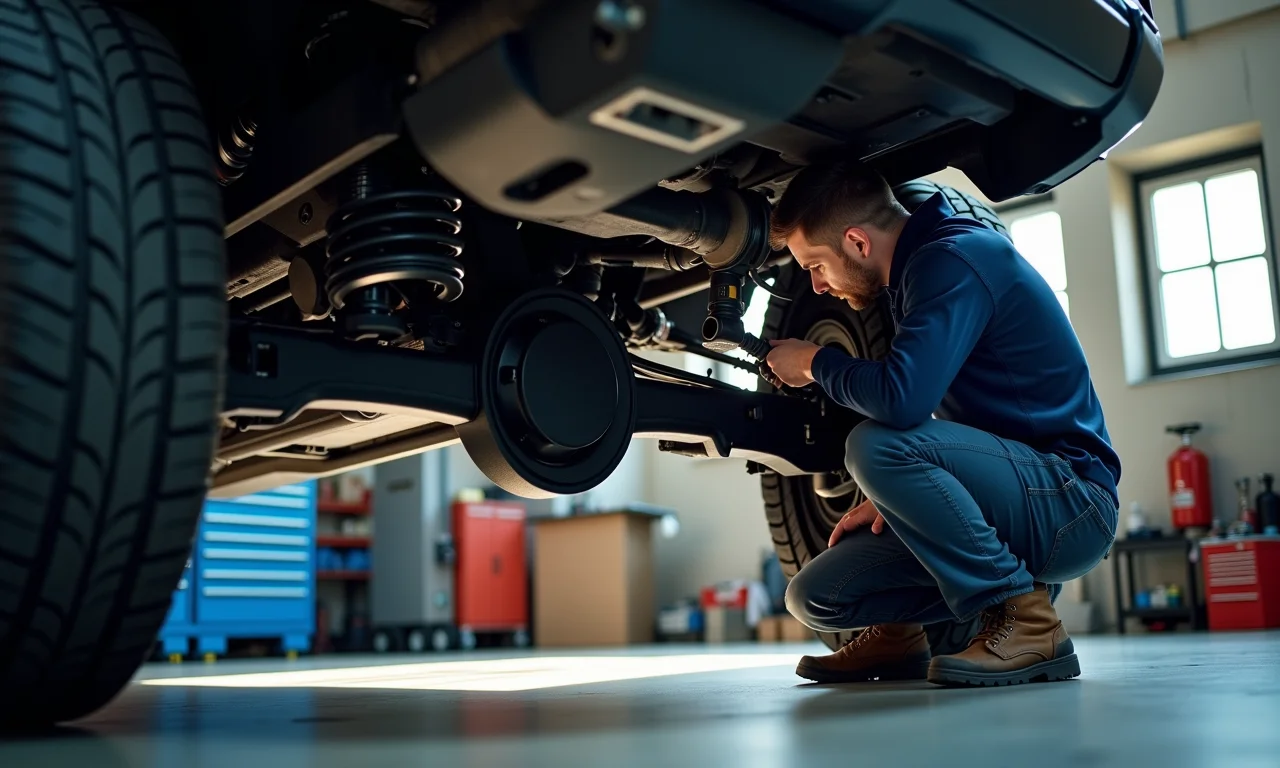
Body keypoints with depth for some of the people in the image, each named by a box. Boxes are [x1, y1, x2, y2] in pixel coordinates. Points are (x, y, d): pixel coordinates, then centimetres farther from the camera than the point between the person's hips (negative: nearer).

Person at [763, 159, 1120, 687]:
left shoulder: (955, 259, -18)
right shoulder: (922, 266, 12)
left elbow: (902, 399, -32)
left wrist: (814, 363, -12)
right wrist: (891, 498, 9)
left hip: (1072, 502, -8)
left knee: (875, 445, -31)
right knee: (815, 597, -6)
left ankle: (1027, 623, -17)